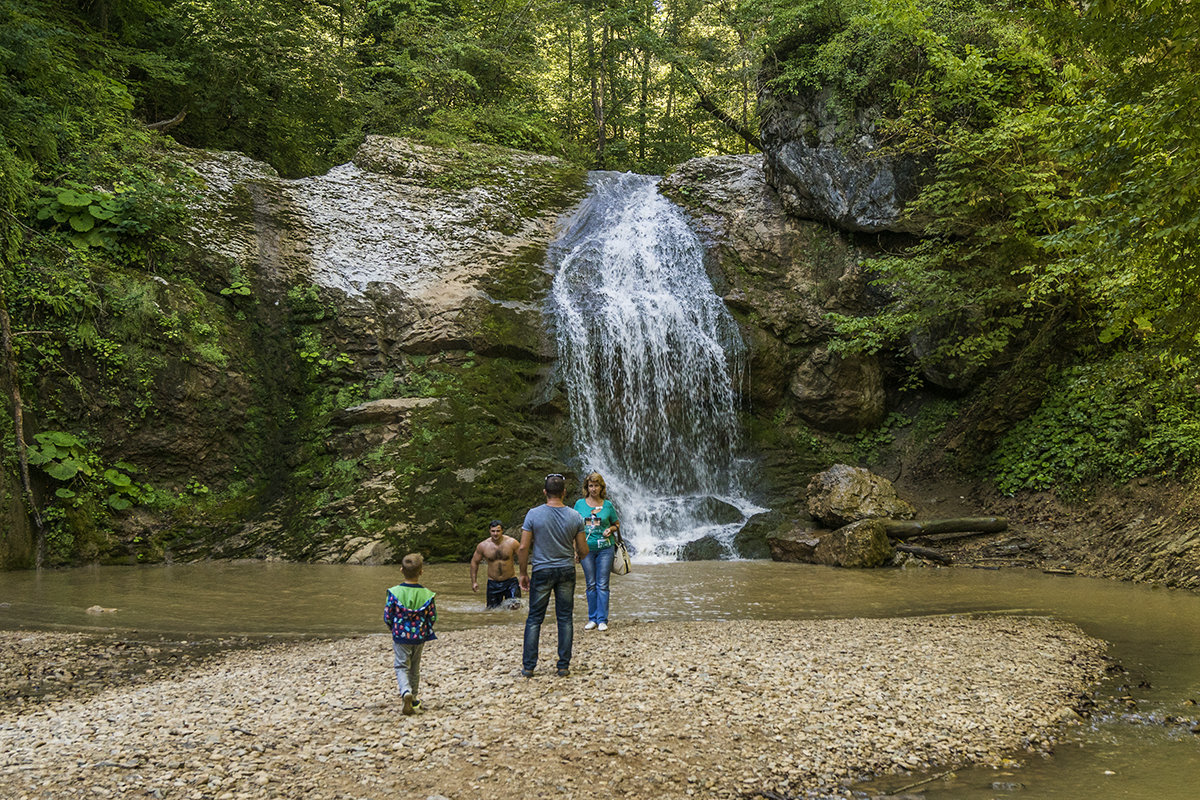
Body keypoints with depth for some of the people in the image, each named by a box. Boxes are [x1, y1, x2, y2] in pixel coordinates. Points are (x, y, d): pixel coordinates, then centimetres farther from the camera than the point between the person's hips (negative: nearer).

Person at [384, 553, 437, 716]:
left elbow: (387, 616, -8)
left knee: (401, 666, 7)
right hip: (420, 636, 2)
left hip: (400, 635, -2)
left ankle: (406, 692, -20)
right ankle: (413, 699, 29)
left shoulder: (394, 592, -13)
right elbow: (432, 617, -4)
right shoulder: (427, 594, -11)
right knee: (415, 668, 18)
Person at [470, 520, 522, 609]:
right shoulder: (482, 546, -4)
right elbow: (474, 562, 9)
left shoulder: (512, 543, -8)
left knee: (514, 607, -16)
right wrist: (474, 581, 4)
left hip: (510, 582, -1)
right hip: (493, 583, 1)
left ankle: (506, 602, 18)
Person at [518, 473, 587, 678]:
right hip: (566, 571, 1)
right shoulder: (574, 516, -3)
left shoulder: (534, 514, -9)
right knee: (565, 618, 8)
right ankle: (564, 666, 9)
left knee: (534, 618, 6)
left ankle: (528, 666, 7)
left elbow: (523, 548, -9)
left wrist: (523, 573, 3)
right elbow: (583, 550, 1)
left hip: (542, 571, -1)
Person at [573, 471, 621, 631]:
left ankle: (602, 619, 3)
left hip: (605, 548, -1)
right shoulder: (580, 504, 4)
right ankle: (592, 618, 15)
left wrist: (610, 529, -8)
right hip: (587, 548, 1)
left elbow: (617, 523, 14)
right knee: (591, 585, 7)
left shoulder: (607, 505, 3)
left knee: (602, 585, -1)